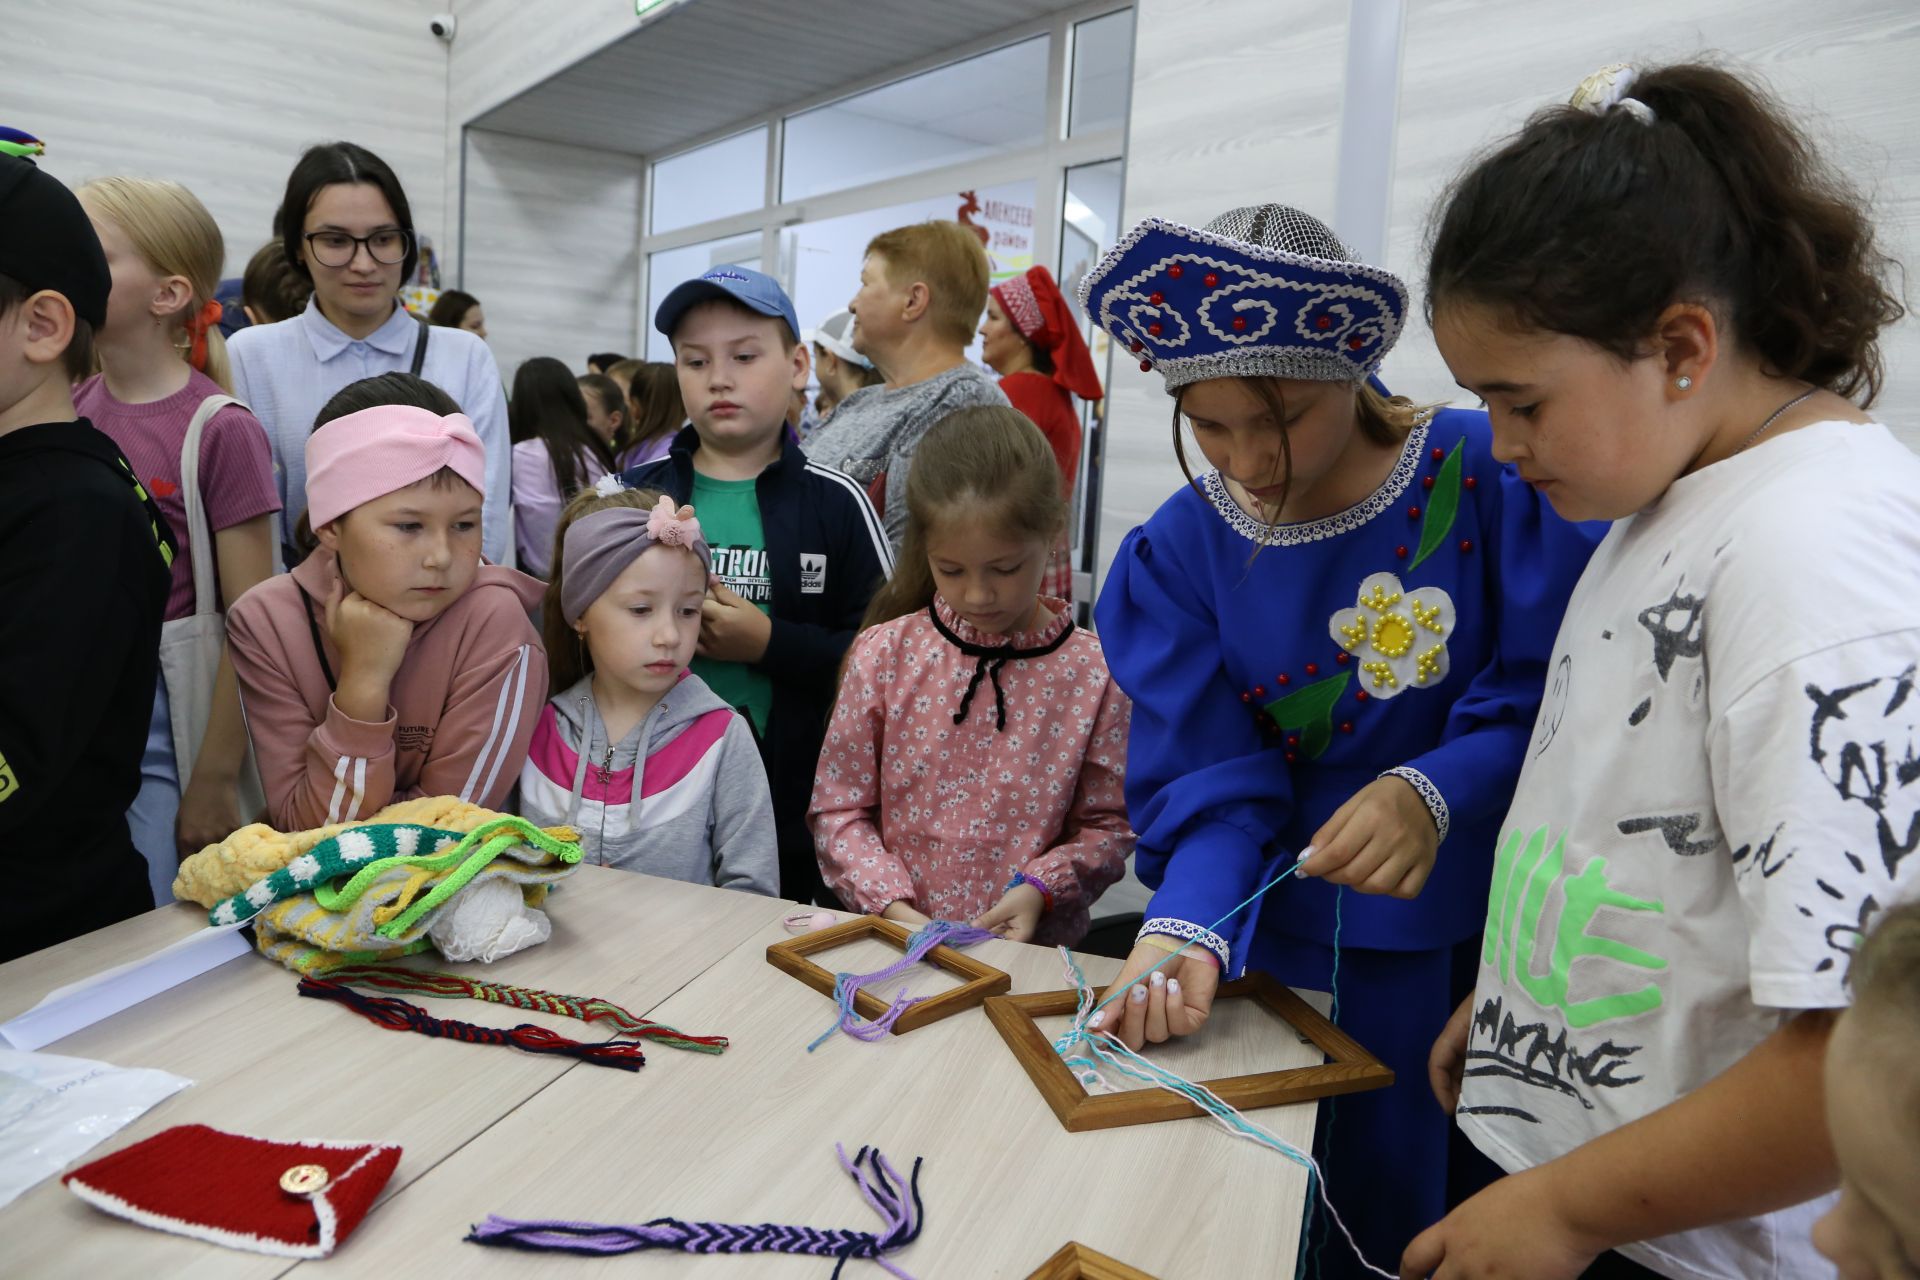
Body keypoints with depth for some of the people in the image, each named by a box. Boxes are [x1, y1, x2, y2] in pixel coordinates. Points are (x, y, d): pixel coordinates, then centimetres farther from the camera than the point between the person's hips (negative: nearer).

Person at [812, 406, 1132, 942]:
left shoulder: (1092, 673, -5)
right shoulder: (885, 653, -3)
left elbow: (1109, 825, 4)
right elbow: (838, 807, 2)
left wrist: (1039, 888, -11)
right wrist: (892, 904, -9)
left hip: (1033, 948, -1)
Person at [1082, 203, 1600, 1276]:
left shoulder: (1492, 472, -14)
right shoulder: (1180, 552, -5)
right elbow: (1212, 783, -8)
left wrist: (1435, 791, -30)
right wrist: (1185, 934, -25)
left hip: (1506, 942, -1)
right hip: (1305, 956, 1)